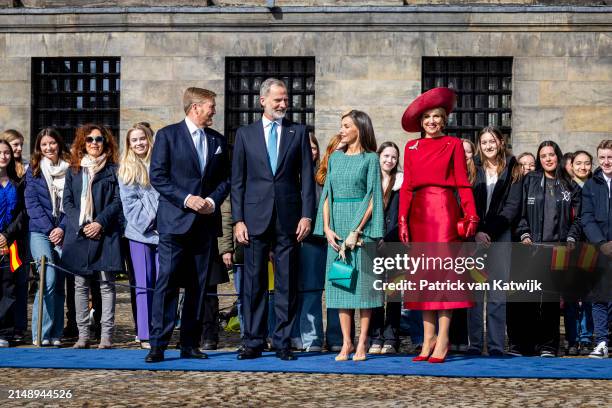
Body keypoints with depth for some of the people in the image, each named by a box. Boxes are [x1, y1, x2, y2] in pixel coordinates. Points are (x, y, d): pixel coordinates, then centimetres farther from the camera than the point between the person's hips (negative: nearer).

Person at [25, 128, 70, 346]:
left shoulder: (70, 169, 9)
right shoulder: (34, 170, 7)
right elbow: (32, 203, 1)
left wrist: (62, 228, -7)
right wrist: (49, 228, -9)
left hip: (63, 234, 2)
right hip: (40, 232, -2)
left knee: (59, 283, 0)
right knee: (49, 279, -16)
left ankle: (55, 334, 6)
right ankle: (41, 334, -12)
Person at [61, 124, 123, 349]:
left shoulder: (113, 170, 6)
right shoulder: (74, 170, 14)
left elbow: (117, 201, -1)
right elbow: (67, 202, 8)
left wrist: (100, 223, -13)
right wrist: (81, 225, -6)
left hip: (105, 234, -3)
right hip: (78, 234, 3)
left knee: (106, 284, -5)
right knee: (80, 285, 3)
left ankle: (106, 335, -4)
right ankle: (83, 335, 6)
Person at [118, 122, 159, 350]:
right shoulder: (126, 169, 9)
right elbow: (129, 202, 2)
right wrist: (148, 221, -9)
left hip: (164, 231, 0)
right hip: (140, 232, 0)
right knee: (144, 285, -1)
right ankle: (145, 335, -1)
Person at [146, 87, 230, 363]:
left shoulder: (218, 141, 15)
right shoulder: (168, 135, 0)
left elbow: (225, 179, 16)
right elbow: (157, 176, -5)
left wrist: (213, 200, -3)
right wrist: (186, 199, -14)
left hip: (206, 222, 5)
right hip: (175, 221, -5)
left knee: (198, 286, 5)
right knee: (167, 282, -10)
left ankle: (190, 345, 10)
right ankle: (157, 345, -9)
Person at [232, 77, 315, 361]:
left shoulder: (298, 133, 9)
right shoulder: (245, 134, 9)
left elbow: (307, 177, 6)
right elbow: (237, 180, 7)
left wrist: (307, 215, -3)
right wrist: (238, 220, -1)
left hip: (288, 218, 0)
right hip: (256, 218, 0)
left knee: (287, 284, 2)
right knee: (253, 282, 2)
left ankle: (283, 342, 8)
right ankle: (253, 342, 8)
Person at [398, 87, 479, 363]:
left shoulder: (453, 144, 6)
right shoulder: (411, 147, 15)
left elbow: (463, 183, 1)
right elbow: (406, 186, 12)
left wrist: (471, 216, -8)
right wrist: (403, 220, 3)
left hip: (444, 211, -4)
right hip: (418, 213, 4)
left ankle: (442, 341, -6)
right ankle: (428, 340, 8)